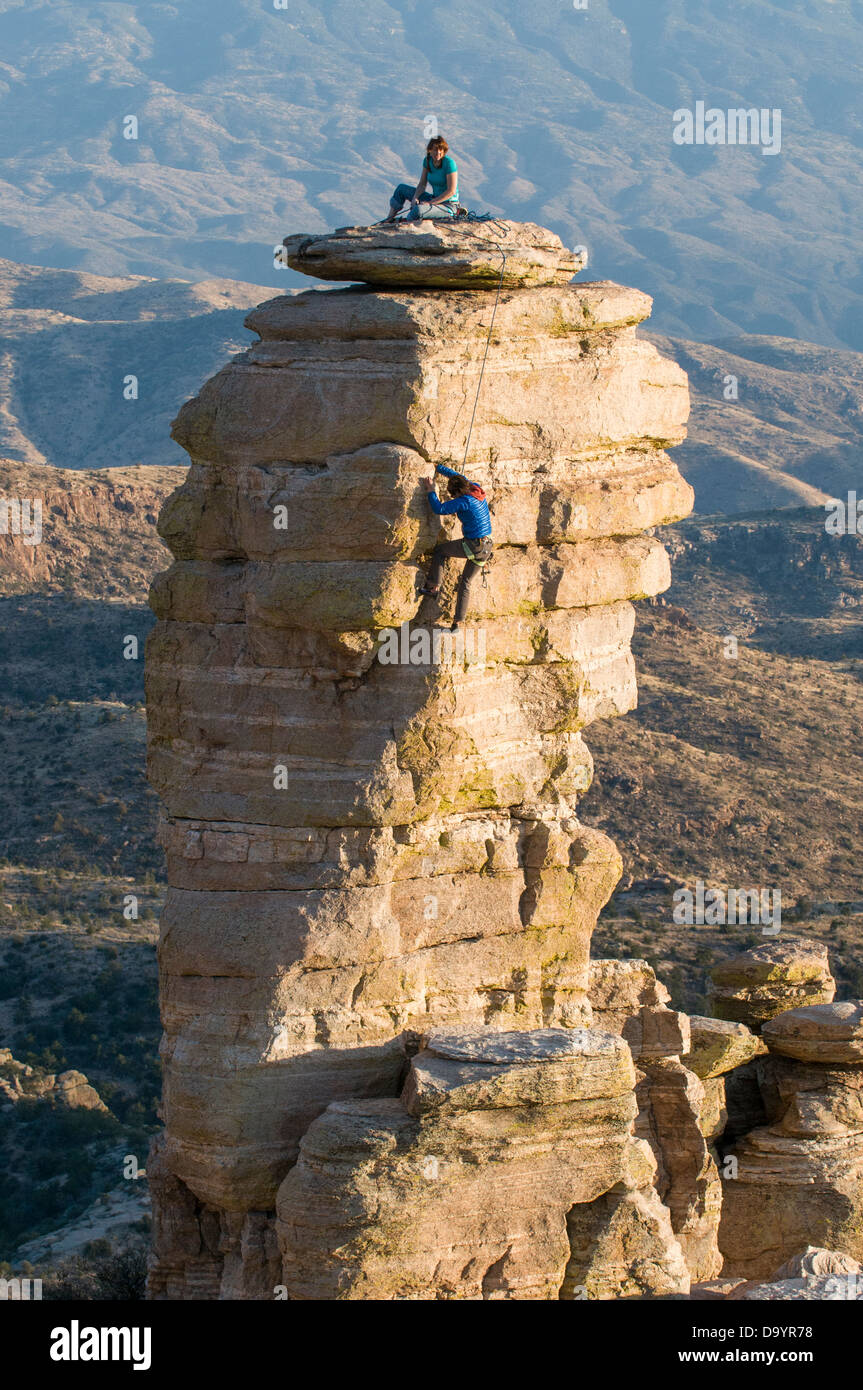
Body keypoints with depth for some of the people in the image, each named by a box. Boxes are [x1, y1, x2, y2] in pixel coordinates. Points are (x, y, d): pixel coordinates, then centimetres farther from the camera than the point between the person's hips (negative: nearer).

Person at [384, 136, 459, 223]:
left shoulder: (449, 163, -20)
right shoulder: (427, 160, 1)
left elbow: (451, 191, -21)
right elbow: (422, 184, 6)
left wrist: (430, 203, -22)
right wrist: (415, 198, -14)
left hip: (448, 205, -8)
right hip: (435, 199, 8)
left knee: (418, 210, -35)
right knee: (401, 188, 12)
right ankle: (389, 219, 12)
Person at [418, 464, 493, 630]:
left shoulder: (464, 501, -19)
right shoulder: (477, 489, 6)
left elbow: (439, 509, -18)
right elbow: (459, 477, 22)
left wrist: (431, 491, -5)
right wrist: (438, 467, 30)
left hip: (473, 545, -8)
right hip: (486, 548, 8)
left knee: (439, 550, 14)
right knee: (466, 583, 15)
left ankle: (433, 585, 13)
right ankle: (458, 622, 15)